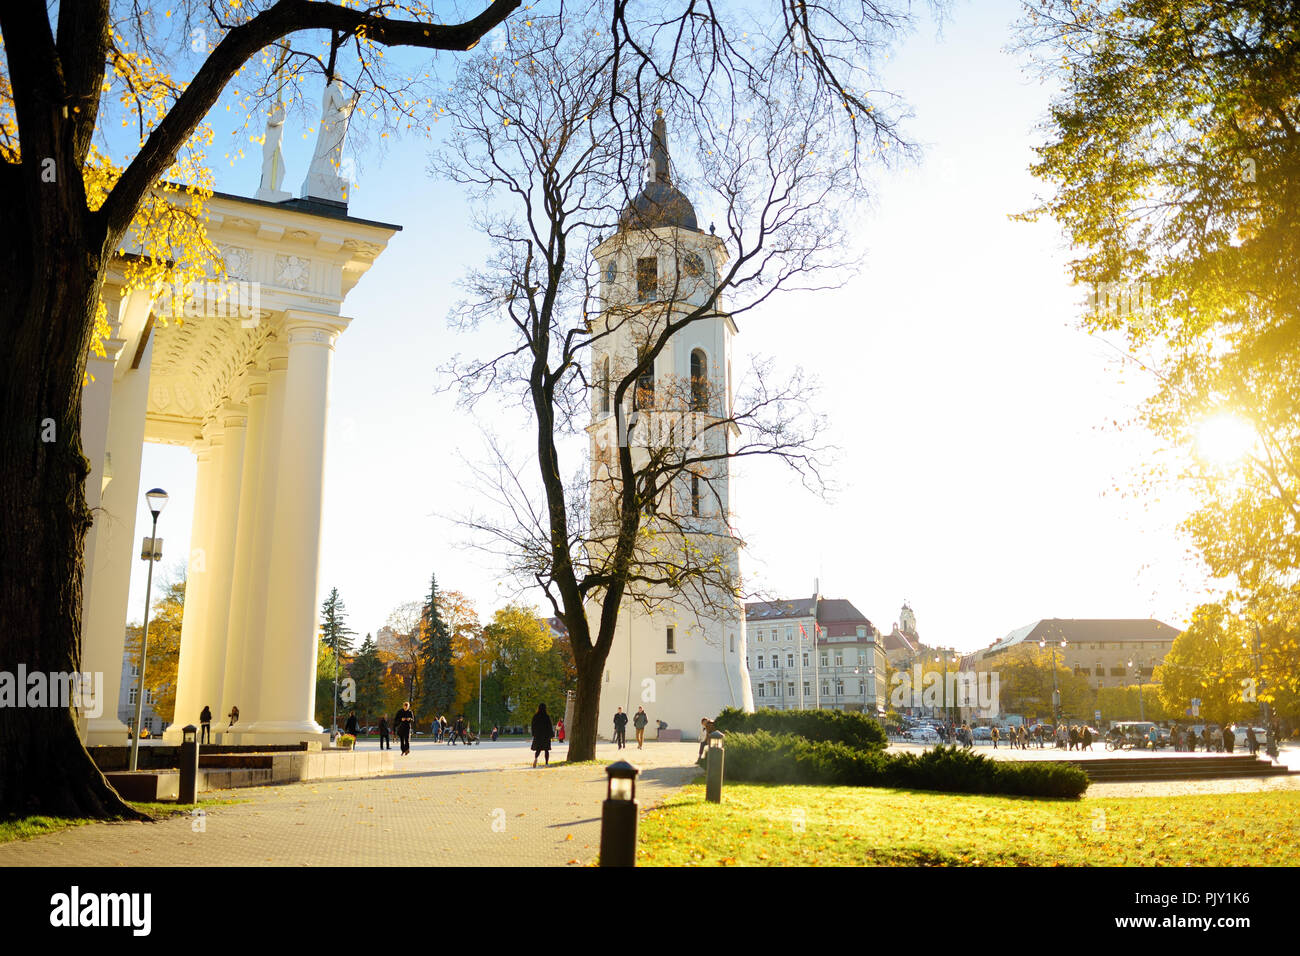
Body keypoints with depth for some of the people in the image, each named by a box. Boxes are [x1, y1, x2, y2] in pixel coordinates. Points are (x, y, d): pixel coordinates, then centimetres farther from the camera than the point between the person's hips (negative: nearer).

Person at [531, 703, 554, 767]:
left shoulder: (535, 716, -2)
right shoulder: (546, 717, -11)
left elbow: (533, 726, 3)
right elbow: (549, 726, -8)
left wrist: (533, 735, 13)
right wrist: (551, 735, 0)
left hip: (537, 735, 3)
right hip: (546, 735, -3)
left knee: (538, 749, 10)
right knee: (546, 749, 8)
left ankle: (535, 758, -20)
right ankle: (547, 763, 7)